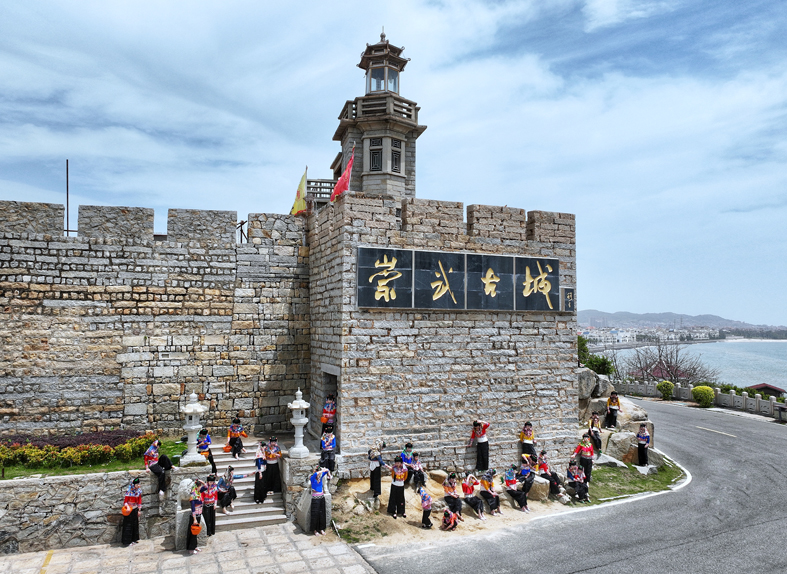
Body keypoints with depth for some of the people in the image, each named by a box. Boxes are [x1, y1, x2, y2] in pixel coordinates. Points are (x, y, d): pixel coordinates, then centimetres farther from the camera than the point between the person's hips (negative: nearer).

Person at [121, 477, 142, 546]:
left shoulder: (138, 491, 0)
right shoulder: (129, 492, -18)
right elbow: (125, 501, -13)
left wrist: (139, 510, 7)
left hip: (135, 510, 6)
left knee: (135, 524, 11)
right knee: (129, 525, 0)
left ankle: (134, 539, 22)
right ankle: (127, 541, 8)